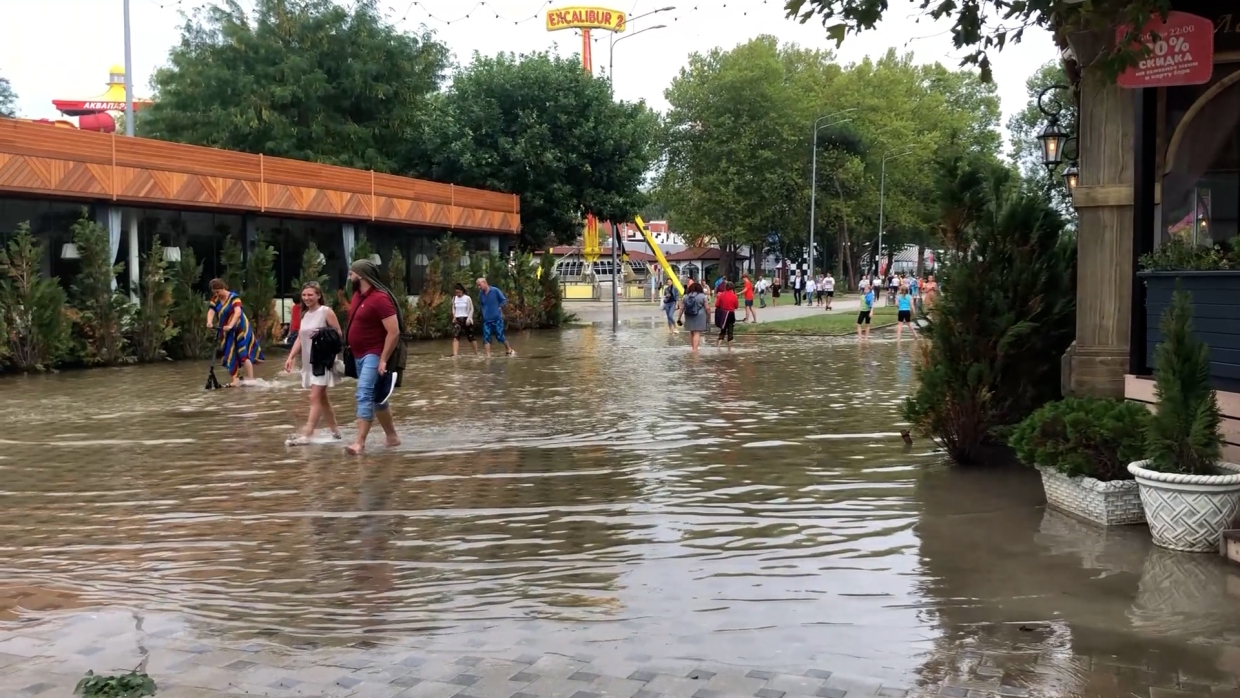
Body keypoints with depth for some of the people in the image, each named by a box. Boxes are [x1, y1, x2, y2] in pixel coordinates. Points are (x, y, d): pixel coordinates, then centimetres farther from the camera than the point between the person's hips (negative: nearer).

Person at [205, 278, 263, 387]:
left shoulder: (233, 297, -16)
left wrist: (230, 325, -42)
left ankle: (250, 379, -12)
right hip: (227, 332, 7)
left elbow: (238, 312, -29)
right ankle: (236, 380, 10)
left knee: (243, 353, -13)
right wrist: (209, 322, -34)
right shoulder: (215, 299, 2)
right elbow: (211, 311, -13)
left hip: (240, 329, -7)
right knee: (230, 355, 5)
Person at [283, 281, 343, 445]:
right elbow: (300, 338, 14)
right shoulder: (304, 314, 14)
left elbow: (339, 336, -7)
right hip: (309, 362, 8)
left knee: (315, 397, -12)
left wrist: (323, 336, -22)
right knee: (322, 398, 13)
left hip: (323, 361, -8)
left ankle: (306, 434, -17)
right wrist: (290, 357, 4)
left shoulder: (326, 312, -7)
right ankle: (335, 431, 23)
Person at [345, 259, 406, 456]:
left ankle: (360, 442, -22)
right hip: (360, 356, 10)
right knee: (377, 399, 16)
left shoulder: (380, 298, -18)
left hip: (374, 356, -10)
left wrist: (383, 360, -24)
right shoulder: (358, 295, 10)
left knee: (365, 395, -18)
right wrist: (351, 352, 17)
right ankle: (392, 437, 27)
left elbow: (394, 332, -22)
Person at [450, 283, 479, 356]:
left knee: (470, 337, 8)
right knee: (455, 336, -16)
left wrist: (469, 319, -12)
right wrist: (454, 316, 3)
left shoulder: (467, 298, -7)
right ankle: (455, 355, -26)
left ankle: (476, 353, 24)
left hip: (466, 319, -3)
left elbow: (471, 309, -2)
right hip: (457, 320, 3)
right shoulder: (454, 298, 4)